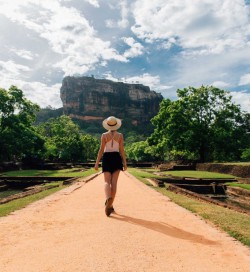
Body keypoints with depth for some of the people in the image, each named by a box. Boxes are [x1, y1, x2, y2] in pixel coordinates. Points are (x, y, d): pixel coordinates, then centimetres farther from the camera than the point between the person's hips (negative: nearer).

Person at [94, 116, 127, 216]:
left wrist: (97, 163, 0)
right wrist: (124, 163, 7)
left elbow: (101, 150, -4)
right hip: (116, 158, 1)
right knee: (114, 182, 4)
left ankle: (108, 198, -32)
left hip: (107, 158, -1)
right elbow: (122, 150, 0)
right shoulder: (120, 135, 3)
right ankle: (110, 205, 6)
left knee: (107, 182, -3)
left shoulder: (104, 135, 0)